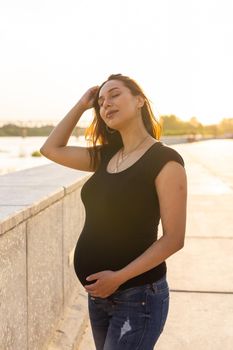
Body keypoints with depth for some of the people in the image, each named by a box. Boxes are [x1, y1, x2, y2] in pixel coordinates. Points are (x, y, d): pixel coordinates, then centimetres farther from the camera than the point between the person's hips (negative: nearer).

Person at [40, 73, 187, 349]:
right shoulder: (105, 156, 6)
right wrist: (82, 105, 7)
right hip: (99, 293, 7)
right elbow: (51, 149, 12)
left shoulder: (165, 160, -15)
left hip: (137, 295, -6)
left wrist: (119, 277, -21)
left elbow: (174, 239, -17)